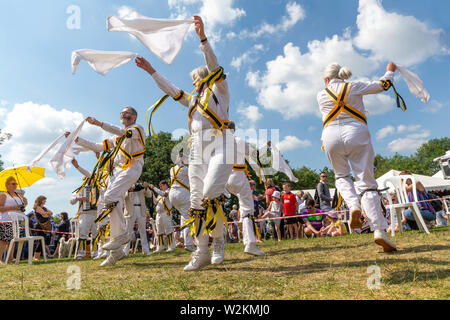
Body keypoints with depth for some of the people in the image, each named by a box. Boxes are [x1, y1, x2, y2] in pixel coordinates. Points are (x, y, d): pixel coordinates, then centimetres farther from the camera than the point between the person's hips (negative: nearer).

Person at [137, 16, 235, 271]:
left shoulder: (219, 90, 15)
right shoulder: (193, 101, 32)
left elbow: (214, 66, -1)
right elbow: (171, 90, 35)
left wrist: (203, 37, -12)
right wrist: (151, 70, 36)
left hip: (220, 144, -6)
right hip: (198, 148, 6)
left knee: (211, 192, -26)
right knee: (196, 201, -4)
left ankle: (218, 238, -7)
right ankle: (202, 252, 0)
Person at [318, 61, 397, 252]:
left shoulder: (321, 95, 13)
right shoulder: (354, 87, 12)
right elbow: (382, 85, 23)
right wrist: (390, 71, 41)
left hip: (332, 136, 1)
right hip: (356, 133, 0)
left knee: (341, 176, 22)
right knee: (366, 181, -1)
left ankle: (354, 205, -8)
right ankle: (379, 230, -11)